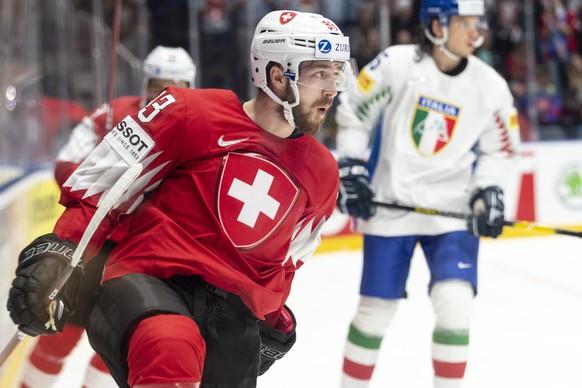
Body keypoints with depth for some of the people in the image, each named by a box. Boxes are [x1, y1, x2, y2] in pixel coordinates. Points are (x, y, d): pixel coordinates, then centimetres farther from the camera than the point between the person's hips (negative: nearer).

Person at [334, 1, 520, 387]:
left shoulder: (490, 86, -5)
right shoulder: (396, 64, -11)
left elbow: (500, 148, 8)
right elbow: (353, 112, 2)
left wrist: (488, 192, -6)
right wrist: (350, 168, -2)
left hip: (452, 210, 1)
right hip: (390, 206, -1)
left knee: (454, 303, -14)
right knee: (376, 309, 5)